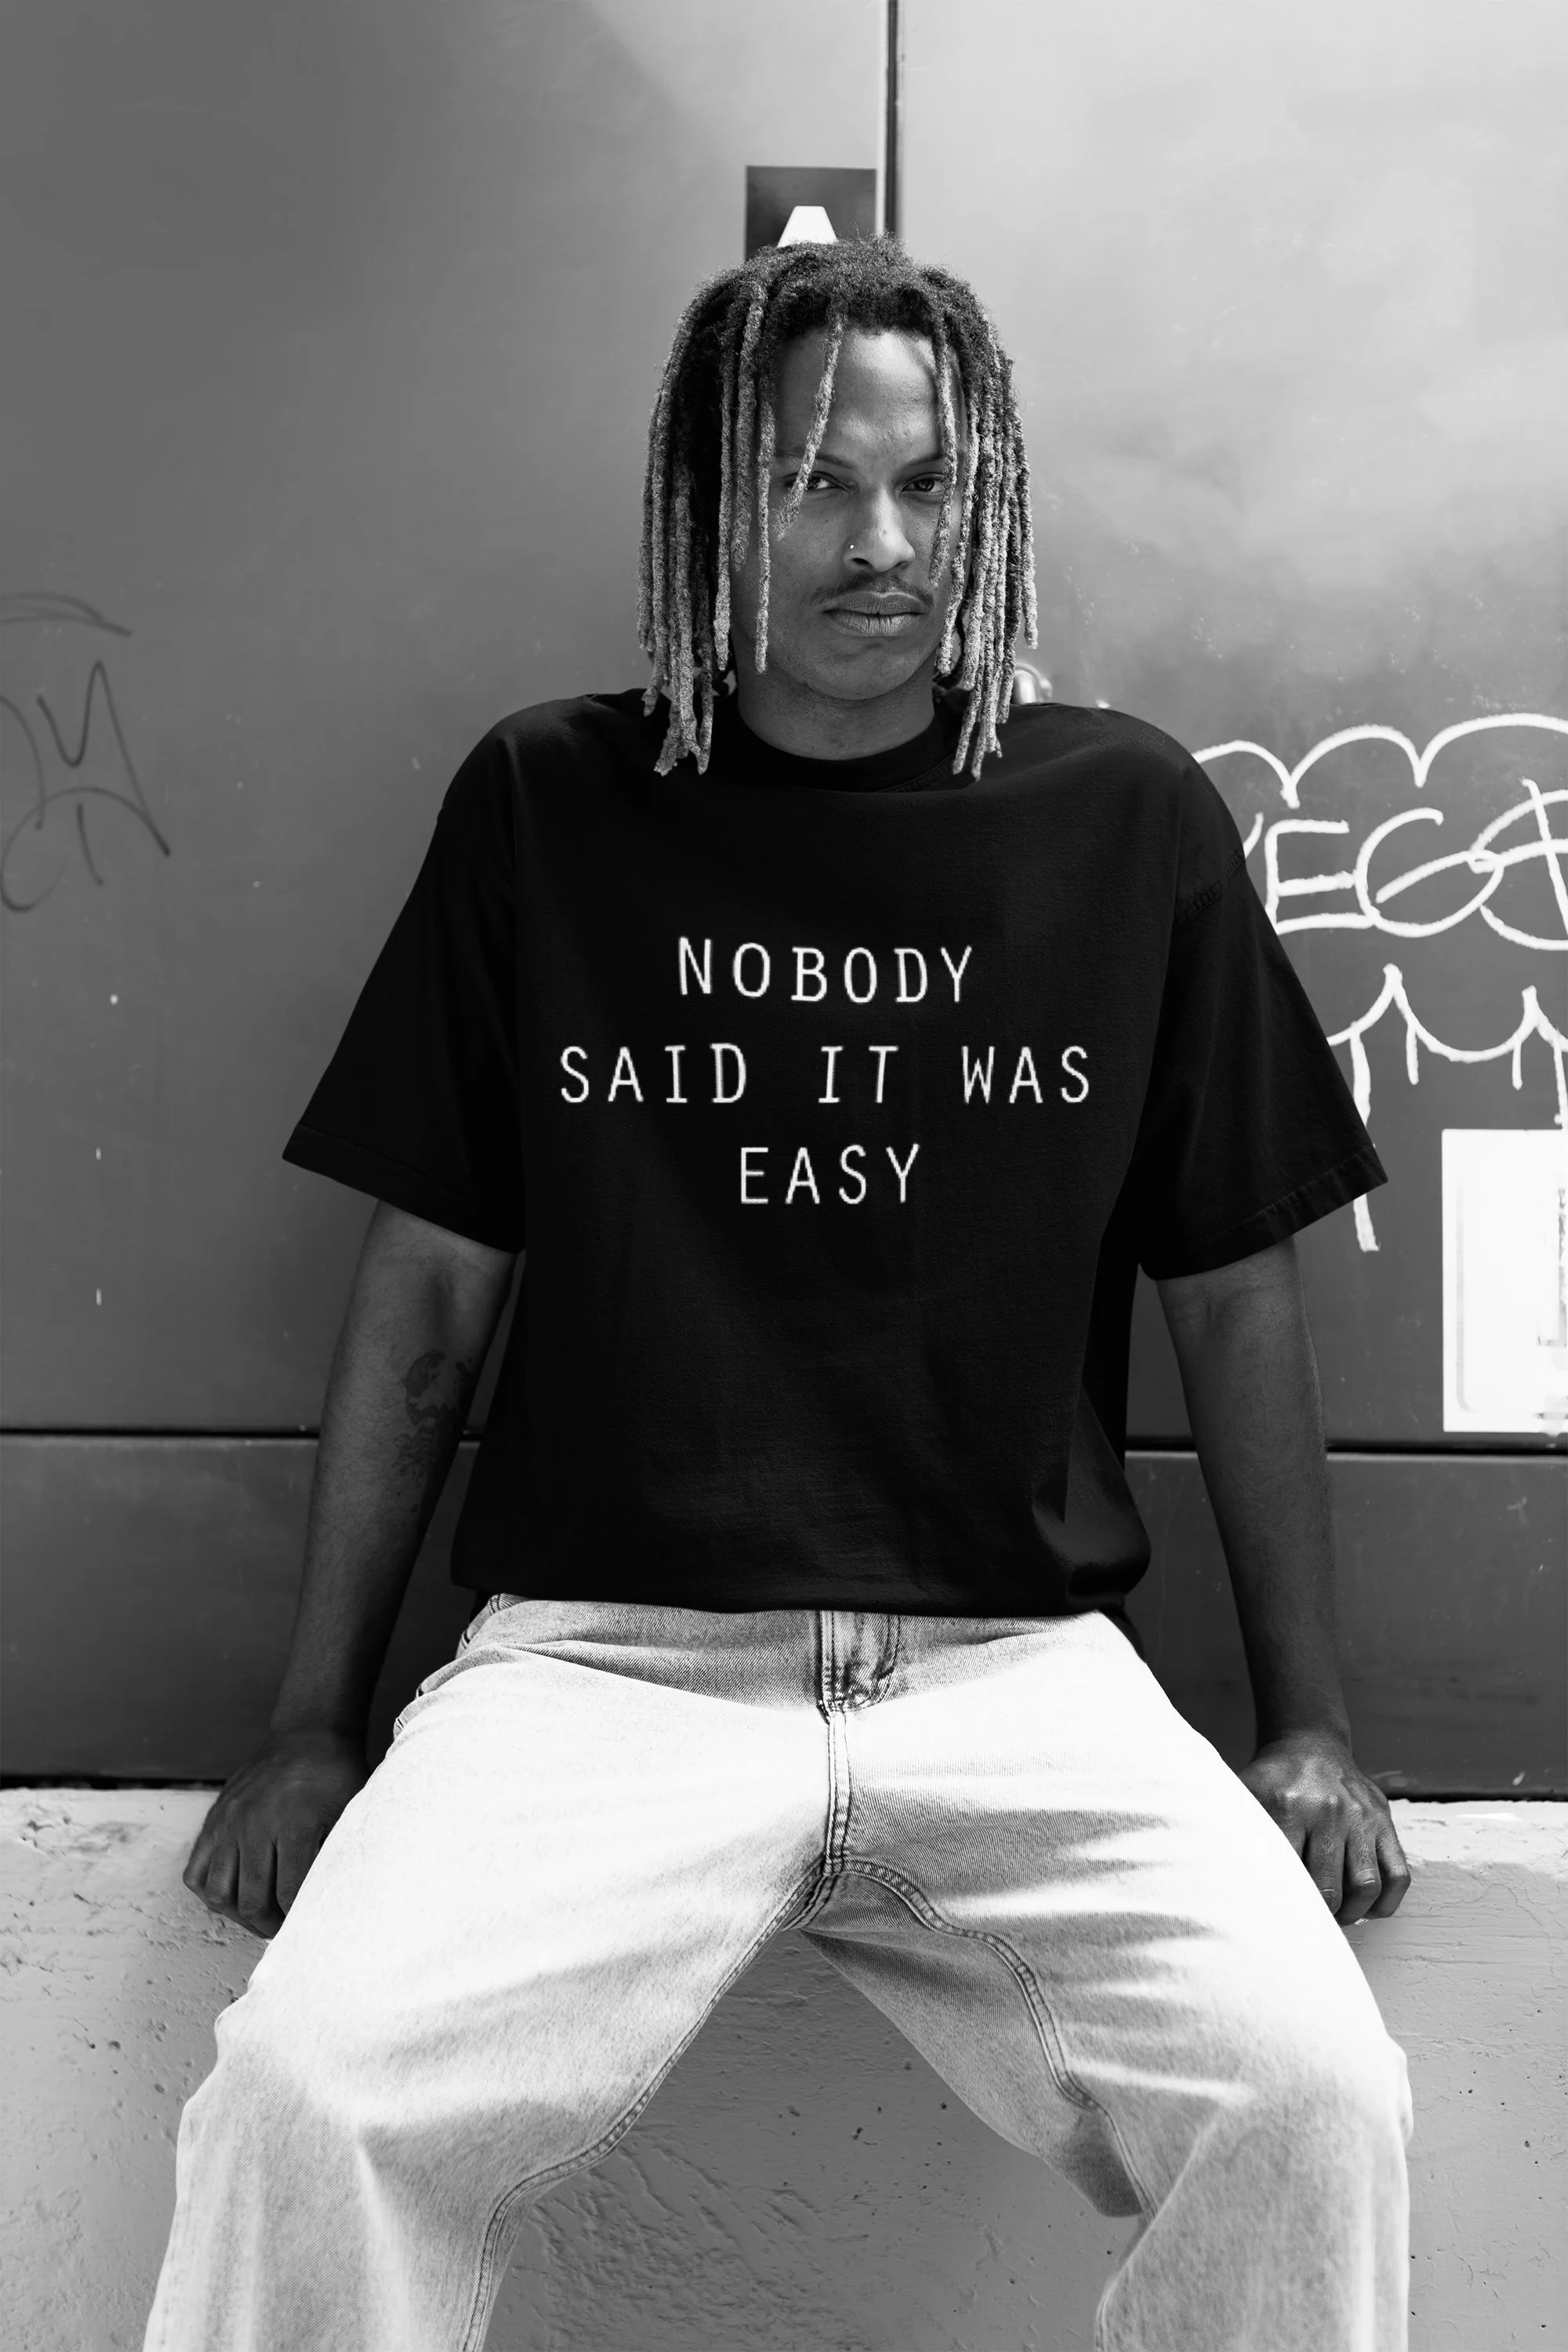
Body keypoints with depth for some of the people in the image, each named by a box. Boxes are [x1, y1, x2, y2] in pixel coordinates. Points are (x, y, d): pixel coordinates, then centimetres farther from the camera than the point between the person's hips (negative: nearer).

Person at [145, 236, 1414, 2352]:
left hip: (1019, 1665, 1)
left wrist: (1310, 1723, 8)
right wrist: (311, 1727, 6)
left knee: (1315, 2101, -23)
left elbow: (1234, 1291, 12)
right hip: (605, 1653, 0)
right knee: (305, 2098, -25)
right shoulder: (546, 806, 7)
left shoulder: (1127, 821, 8)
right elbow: (428, 1289, 9)